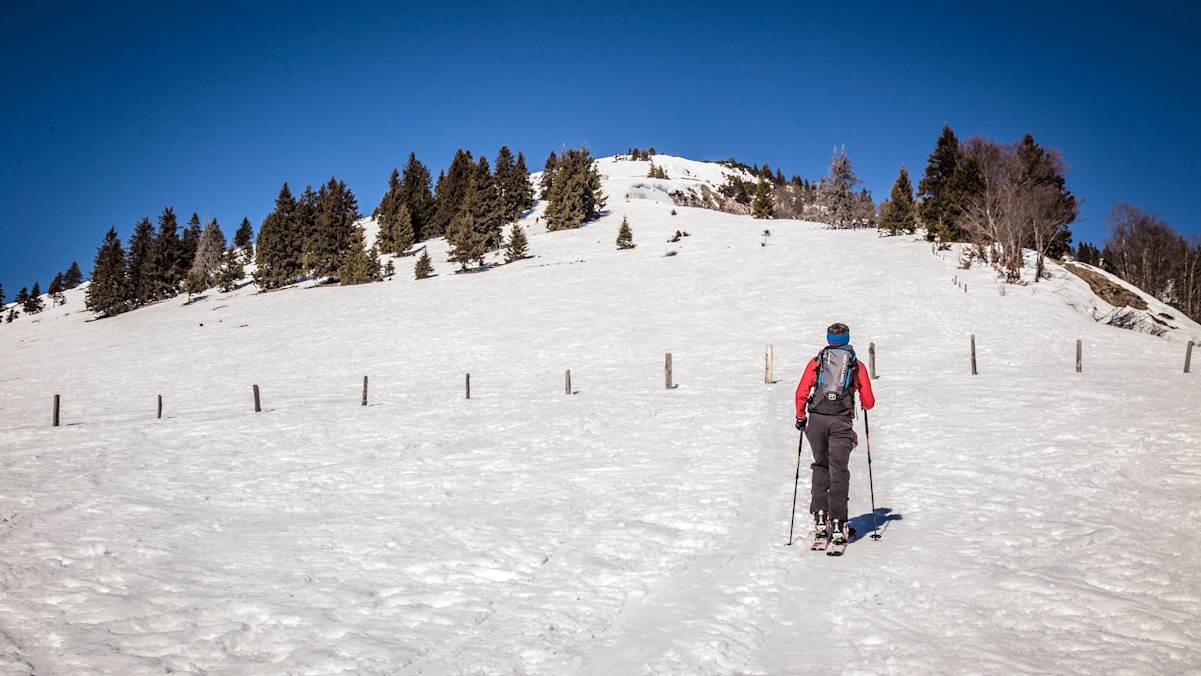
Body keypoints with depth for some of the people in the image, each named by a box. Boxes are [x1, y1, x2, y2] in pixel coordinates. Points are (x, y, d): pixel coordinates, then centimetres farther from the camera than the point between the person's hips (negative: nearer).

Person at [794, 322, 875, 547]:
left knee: (820, 467, 16)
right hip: (841, 421, -1)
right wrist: (866, 404, 36)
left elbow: (801, 394, 3)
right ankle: (838, 525, -3)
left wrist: (800, 417, 16)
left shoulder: (816, 362, 12)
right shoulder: (857, 365, 13)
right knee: (838, 471, 1)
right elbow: (869, 403, 13)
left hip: (816, 418, 1)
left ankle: (820, 518, 11)